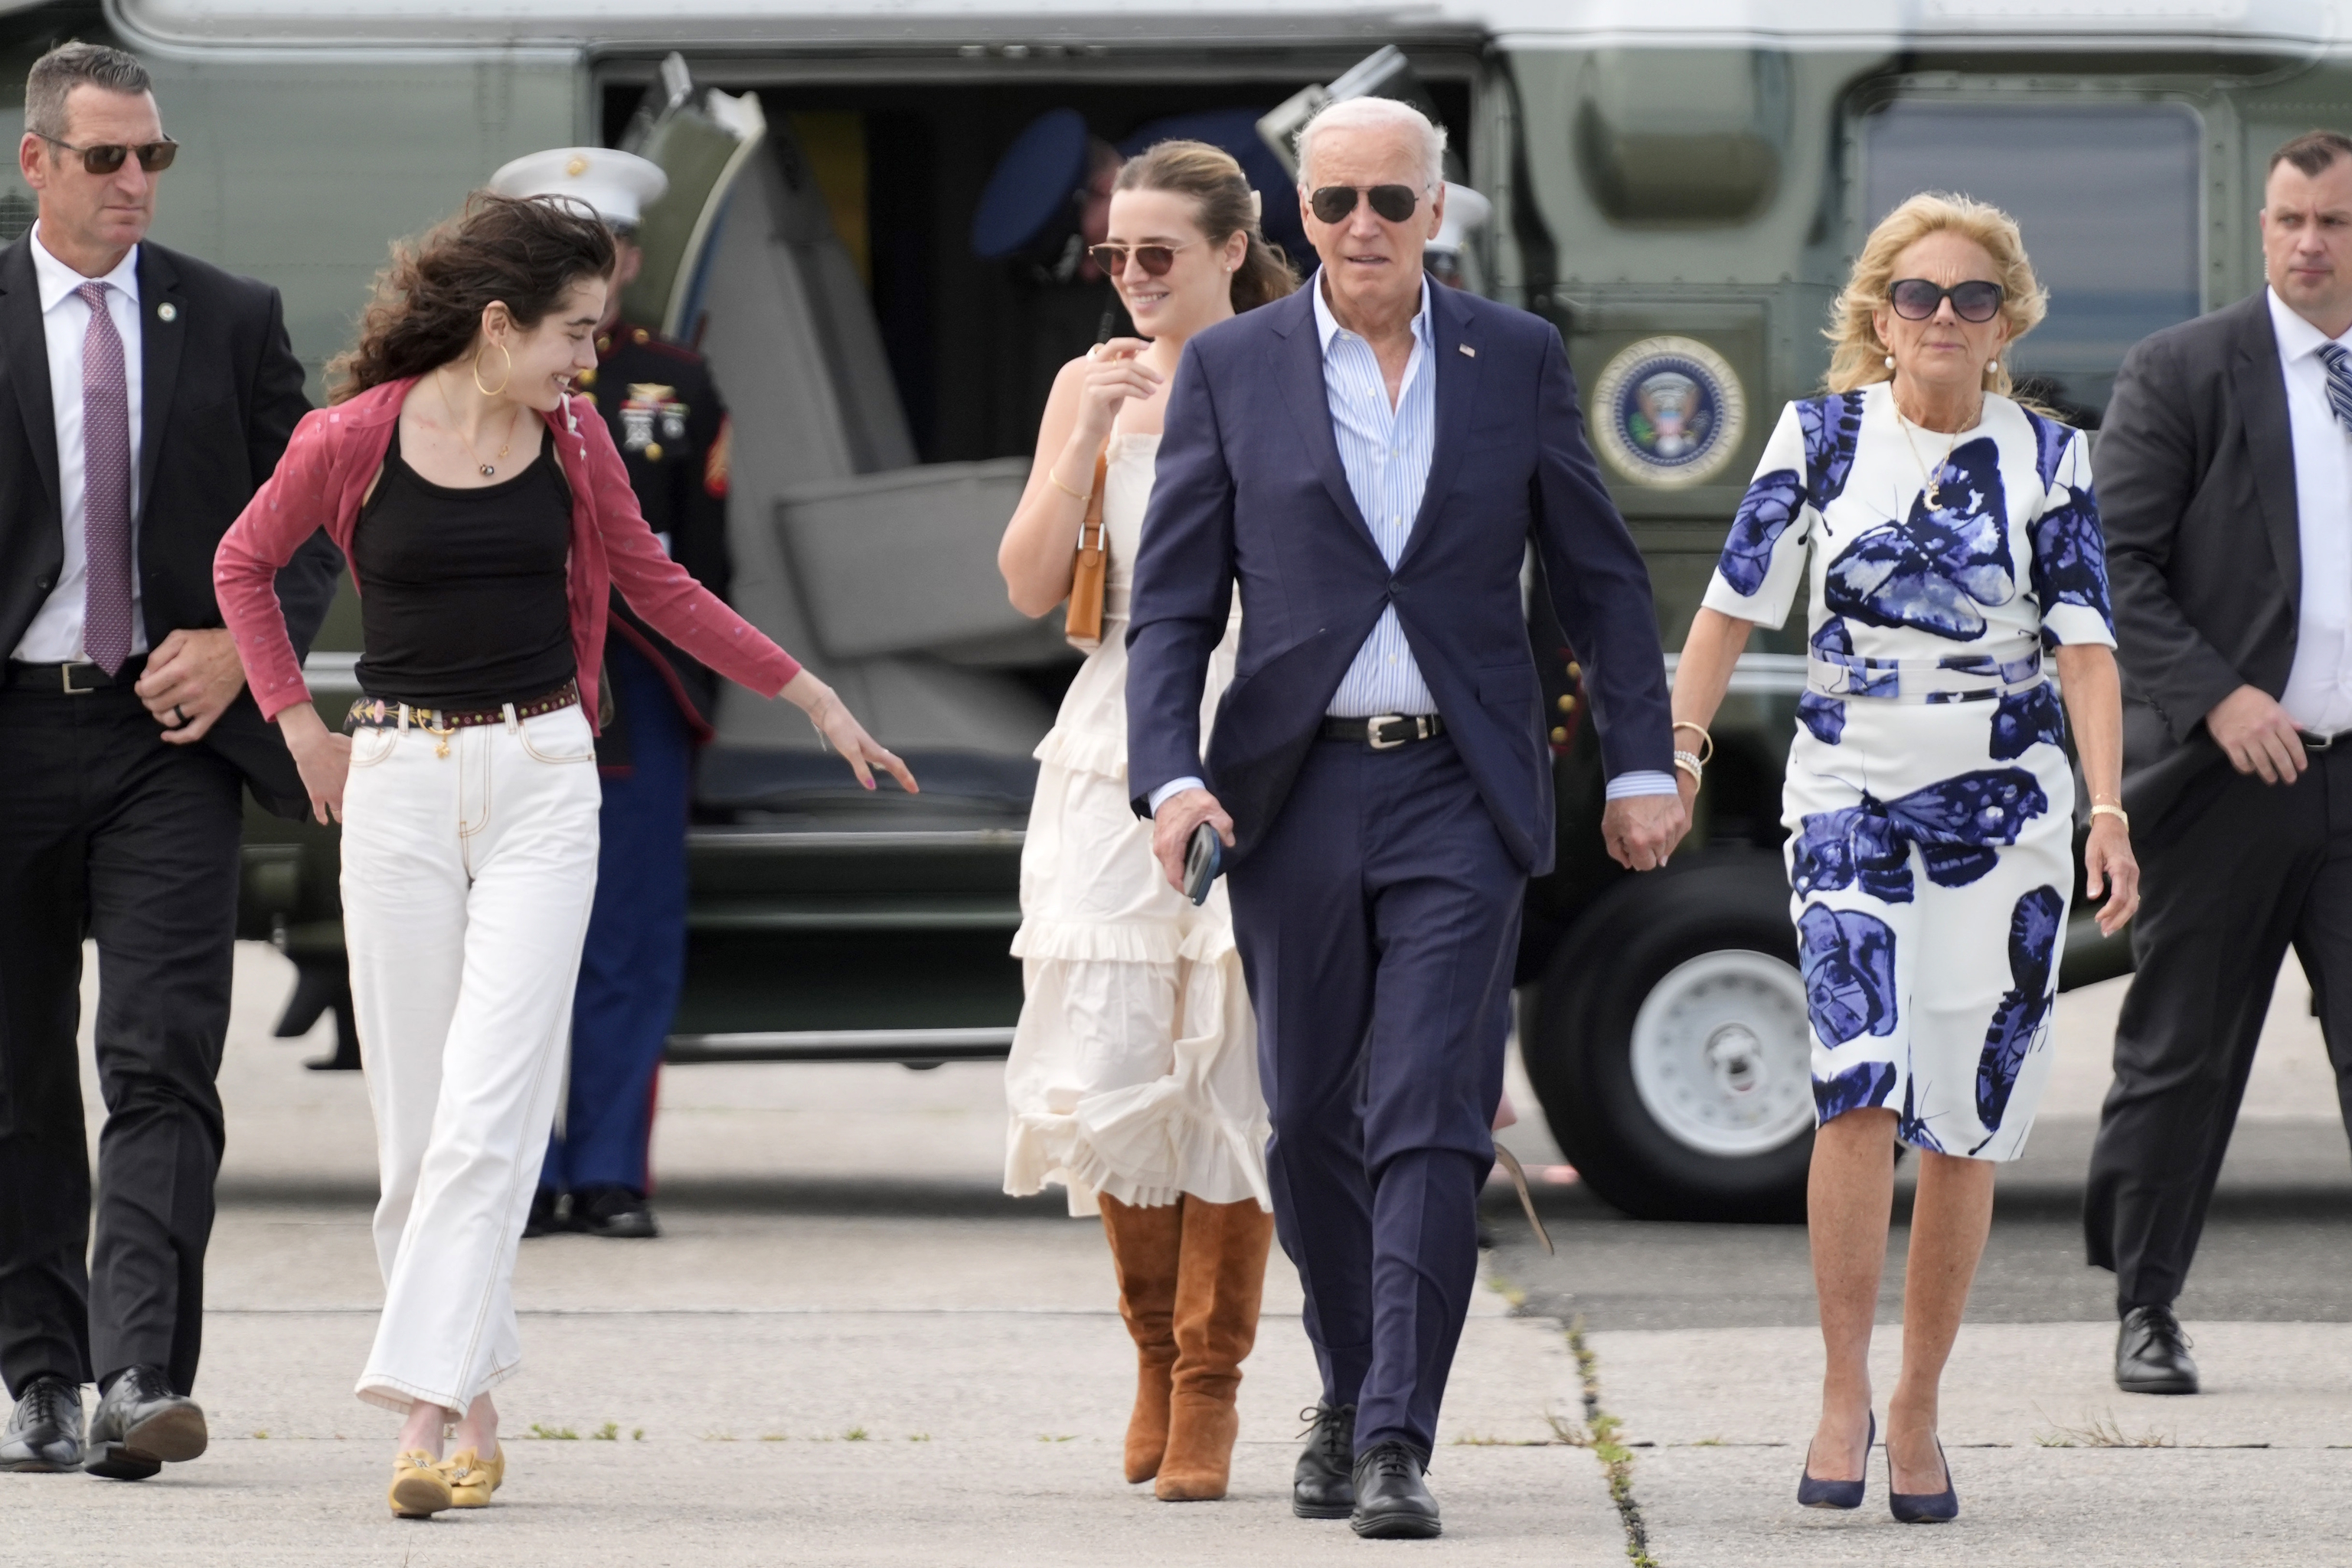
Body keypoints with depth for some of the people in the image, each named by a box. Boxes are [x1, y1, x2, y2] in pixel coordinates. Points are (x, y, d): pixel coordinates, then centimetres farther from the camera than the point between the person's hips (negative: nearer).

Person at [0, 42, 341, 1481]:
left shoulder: (232, 322, 7)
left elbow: (312, 521, 11)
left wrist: (242, 647, -6)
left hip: (174, 729, 0)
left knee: (163, 1065, -12)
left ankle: (143, 1374, -20)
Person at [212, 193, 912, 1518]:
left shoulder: (573, 442, 3)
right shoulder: (355, 440, -5)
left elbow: (656, 586, 17)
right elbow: (244, 566, 11)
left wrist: (813, 695, 19)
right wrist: (300, 726, 5)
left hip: (541, 786, 1)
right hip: (399, 787, -1)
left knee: (489, 1111, -12)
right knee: (418, 1117, 2)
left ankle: (428, 1406, -16)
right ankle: (476, 1402, 14)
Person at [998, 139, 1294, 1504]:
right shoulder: (1093, 384, 8)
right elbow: (1032, 585, 1)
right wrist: (1089, 437, -9)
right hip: (1123, 755, 2)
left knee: (1235, 1069, -4)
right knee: (1105, 1070, -4)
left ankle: (1210, 1388, 5)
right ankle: (1157, 1352, 17)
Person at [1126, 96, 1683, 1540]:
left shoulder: (1517, 360, 5)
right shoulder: (1232, 369, 4)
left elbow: (1602, 578, 10)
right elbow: (1174, 601, 2)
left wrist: (1642, 765, 5)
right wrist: (1169, 775, -12)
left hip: (1461, 796, -1)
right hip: (1292, 791, 1)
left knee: (1431, 1124, -11)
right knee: (1312, 1122, 9)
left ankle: (1399, 1445, -14)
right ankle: (1349, 1397, 29)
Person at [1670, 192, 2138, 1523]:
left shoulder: (2050, 458, 3)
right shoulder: (1822, 437, 3)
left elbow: (2086, 641, -3)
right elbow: (1736, 604, 6)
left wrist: (2110, 809, -14)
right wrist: (1682, 742, -6)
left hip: (2007, 811, 1)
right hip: (1850, 798, -1)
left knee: (1967, 1123, 2)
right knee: (1861, 1085, -18)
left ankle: (1918, 1414, 13)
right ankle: (1844, 1396, -10)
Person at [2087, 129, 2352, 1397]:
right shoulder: (2181, 374, 0)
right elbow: (2116, 569, -5)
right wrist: (2217, 696, -15)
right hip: (2226, 772, -2)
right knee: (2179, 1053, 6)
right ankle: (2144, 1307, 19)